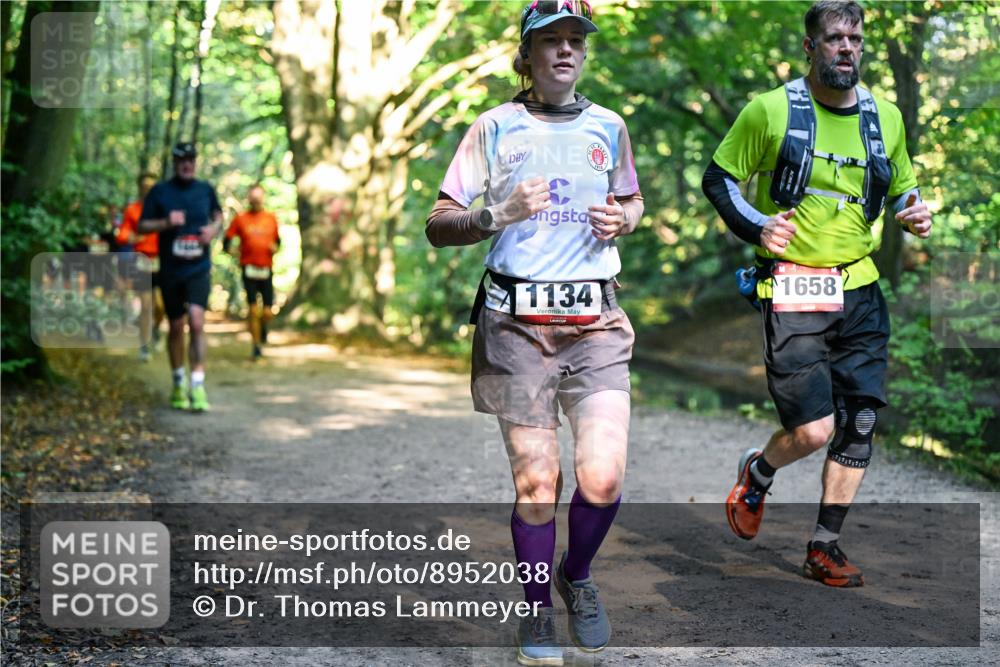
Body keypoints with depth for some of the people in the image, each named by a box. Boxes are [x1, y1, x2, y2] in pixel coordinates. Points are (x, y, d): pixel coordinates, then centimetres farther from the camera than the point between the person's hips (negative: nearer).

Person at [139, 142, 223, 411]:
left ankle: (198, 386, -15)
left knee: (197, 322, -17)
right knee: (176, 327, 10)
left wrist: (213, 229, -2)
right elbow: (142, 226, 1)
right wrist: (166, 222, -17)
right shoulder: (160, 191, 0)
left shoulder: (205, 190, 5)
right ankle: (179, 383, 28)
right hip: (170, 270, 0)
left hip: (199, 269, 0)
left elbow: (218, 216, 21)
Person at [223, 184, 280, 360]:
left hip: (266, 270, 2)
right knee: (254, 310, -6)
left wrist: (275, 247, 0)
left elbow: (277, 239, 20)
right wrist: (230, 250, -12)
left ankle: (263, 326, 34)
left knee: (268, 313, -2)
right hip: (249, 269, -2)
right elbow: (227, 240, 6)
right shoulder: (240, 219, 2)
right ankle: (256, 348, 5)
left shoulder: (271, 218, 9)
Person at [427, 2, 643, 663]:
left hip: (595, 320, 2)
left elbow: (633, 199, 29)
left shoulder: (609, 126, 12)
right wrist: (499, 214, -15)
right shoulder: (496, 128, 4)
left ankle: (578, 575, 21)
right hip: (517, 323, -2)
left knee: (603, 479, -11)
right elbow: (438, 226, 4)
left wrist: (622, 220, 6)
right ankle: (538, 613, 21)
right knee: (536, 483, -1)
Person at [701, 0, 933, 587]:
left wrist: (916, 212, 1)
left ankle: (825, 547, 16)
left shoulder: (886, 116, 9)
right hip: (793, 293, -5)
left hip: (860, 290, 5)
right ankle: (757, 473, 24)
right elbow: (719, 178, 4)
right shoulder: (770, 111, -4)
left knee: (860, 425, 2)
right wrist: (756, 226, -12)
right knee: (813, 430, -9)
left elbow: (902, 186, 24)